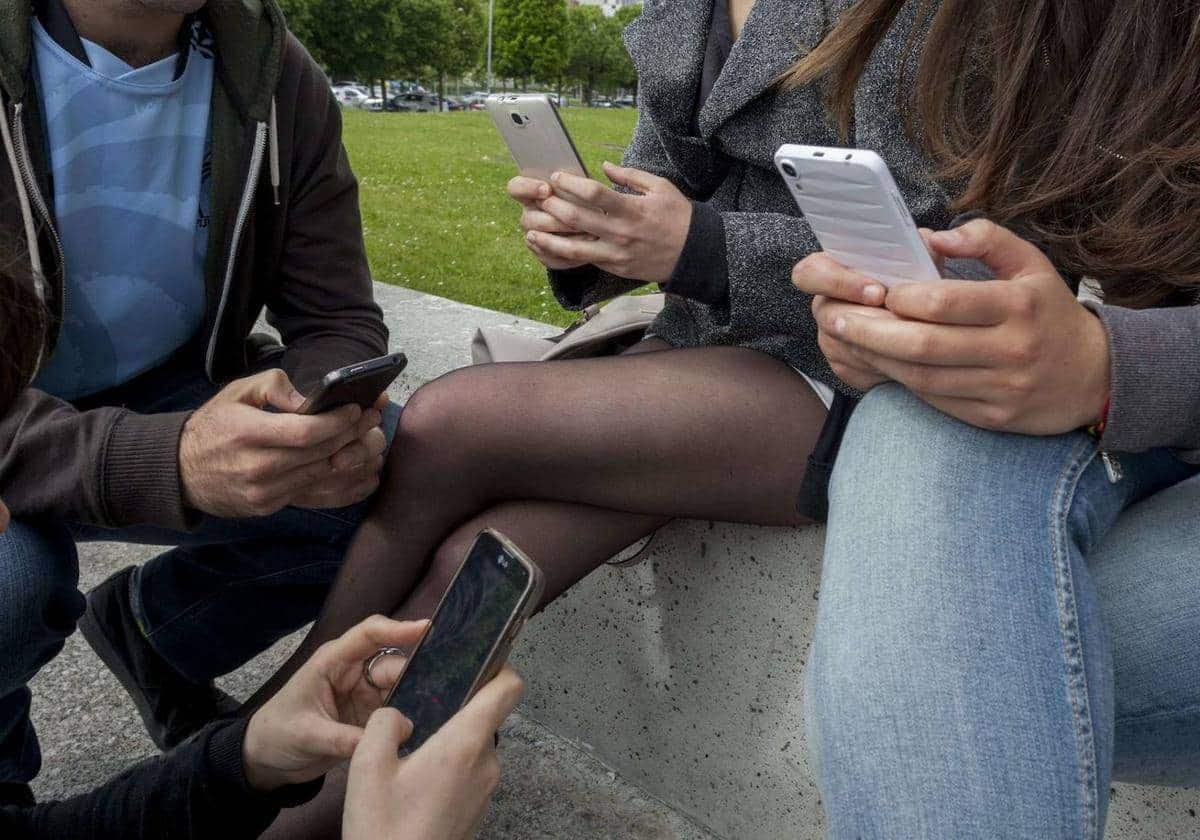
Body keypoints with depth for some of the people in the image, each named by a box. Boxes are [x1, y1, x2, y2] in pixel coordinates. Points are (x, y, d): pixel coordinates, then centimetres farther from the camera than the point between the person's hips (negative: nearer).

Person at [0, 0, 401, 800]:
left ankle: (153, 625, 9)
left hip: (171, 398, 4)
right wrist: (167, 462, -45)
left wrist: (334, 423, -30)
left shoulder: (277, 75, -10)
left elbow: (336, 319, -7)